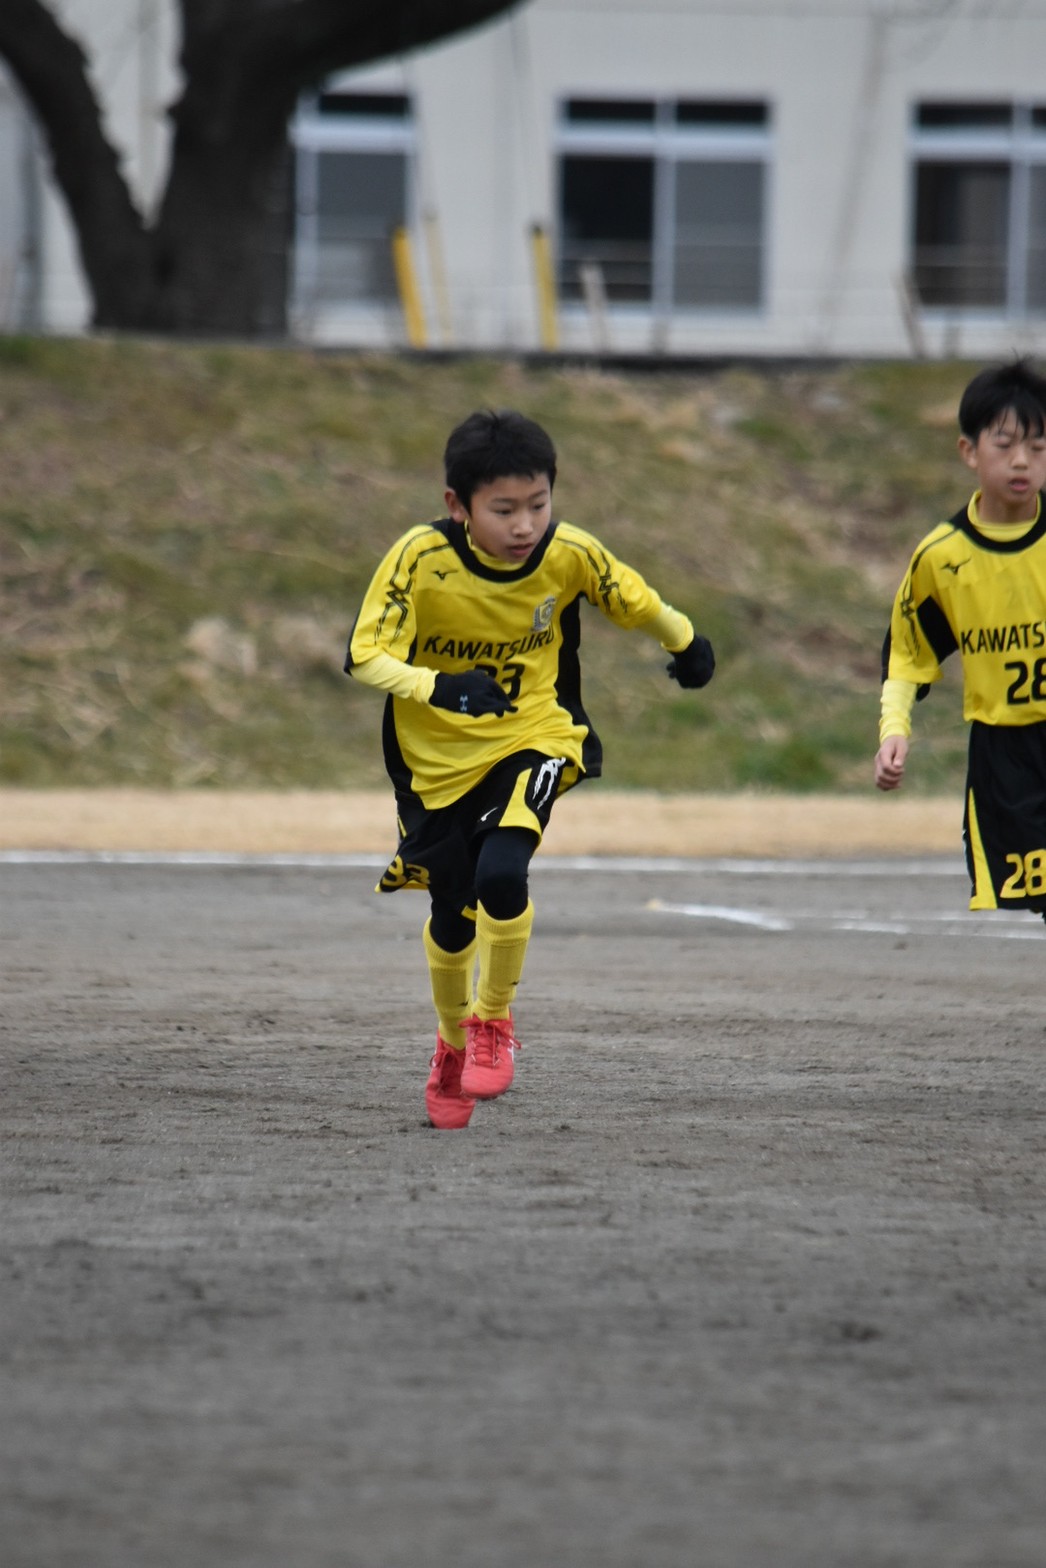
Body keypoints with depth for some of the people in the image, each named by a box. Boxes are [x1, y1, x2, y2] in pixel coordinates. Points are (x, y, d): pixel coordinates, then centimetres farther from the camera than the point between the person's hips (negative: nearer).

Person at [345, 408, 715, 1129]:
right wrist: (437, 687, -42)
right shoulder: (420, 558, -23)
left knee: (502, 874, -26)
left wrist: (686, 643, 22)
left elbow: (637, 601, 3)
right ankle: (453, 1040, 42)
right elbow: (366, 655, -24)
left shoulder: (569, 554, -17)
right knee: (452, 918, 10)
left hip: (533, 739, -1)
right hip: (438, 755, 1)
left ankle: (494, 1020, 0)